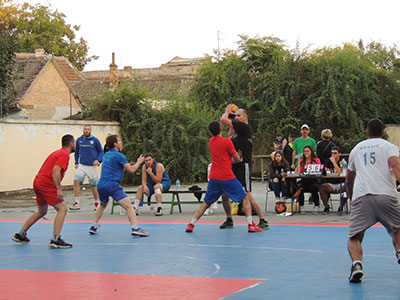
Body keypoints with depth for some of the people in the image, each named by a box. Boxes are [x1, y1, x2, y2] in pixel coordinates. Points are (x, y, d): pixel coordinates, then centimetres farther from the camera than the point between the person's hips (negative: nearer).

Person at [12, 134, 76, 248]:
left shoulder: (57, 152, 21)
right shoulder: (64, 155, -9)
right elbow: (56, 171, -22)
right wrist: (59, 190, -26)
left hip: (38, 182, 10)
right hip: (47, 184, -10)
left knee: (41, 212, 24)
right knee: (62, 209, -11)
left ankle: (20, 235, 29)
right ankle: (55, 240, -20)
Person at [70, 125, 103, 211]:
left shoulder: (95, 140, -2)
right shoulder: (79, 140, 7)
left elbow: (101, 151, 3)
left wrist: (98, 160, -13)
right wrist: (76, 163, 11)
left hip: (92, 166, -3)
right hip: (81, 165, 3)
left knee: (94, 185, 2)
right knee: (76, 182, -11)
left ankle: (97, 203, 22)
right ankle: (77, 203, -7)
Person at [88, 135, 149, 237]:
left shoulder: (106, 155, 17)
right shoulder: (118, 155, -7)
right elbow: (131, 170, -8)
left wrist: (127, 165, 27)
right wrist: (138, 162, 9)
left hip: (101, 185, 8)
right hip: (112, 185, -8)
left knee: (102, 205, 31)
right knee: (128, 206, -9)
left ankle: (93, 227, 29)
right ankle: (135, 228, -22)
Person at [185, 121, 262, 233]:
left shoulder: (211, 142, 9)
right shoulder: (227, 141, -8)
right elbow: (237, 159, 1)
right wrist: (241, 158, 20)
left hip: (213, 178, 5)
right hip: (228, 178, -5)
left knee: (206, 203, 16)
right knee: (245, 198, 6)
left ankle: (191, 224, 7)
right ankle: (251, 225, -4)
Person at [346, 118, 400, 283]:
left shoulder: (356, 149, 26)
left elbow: (349, 180, 34)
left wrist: (351, 198, 50)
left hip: (360, 197, 1)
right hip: (386, 195, -1)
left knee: (354, 238, 7)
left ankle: (357, 264, -20)